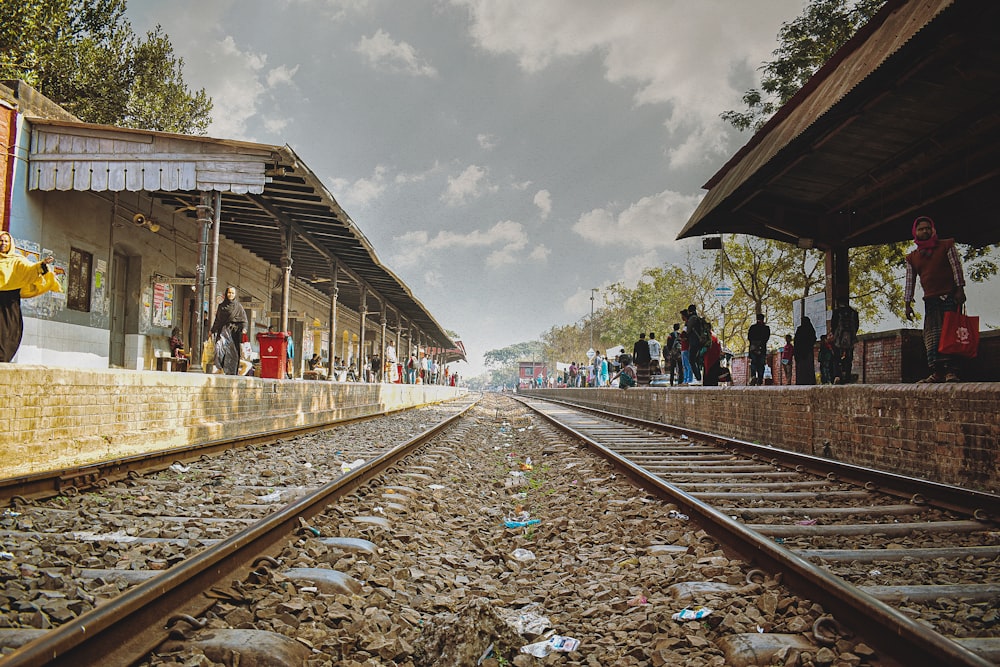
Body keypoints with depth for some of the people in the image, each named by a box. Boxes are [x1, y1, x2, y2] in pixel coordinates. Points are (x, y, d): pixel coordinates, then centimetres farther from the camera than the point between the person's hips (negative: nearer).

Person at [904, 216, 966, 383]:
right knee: (931, 336, -5)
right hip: (930, 300, 4)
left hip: (950, 296, -3)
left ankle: (952, 371, -14)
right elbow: (910, 281, 12)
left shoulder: (946, 246, 5)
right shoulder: (912, 258, 13)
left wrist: (960, 289, -10)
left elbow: (956, 267, 0)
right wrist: (908, 303, 6)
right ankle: (938, 372, -8)